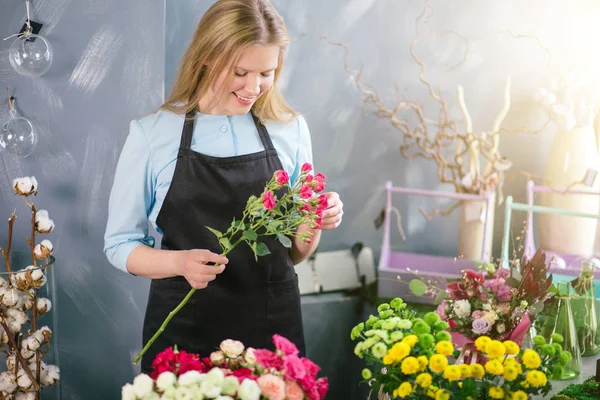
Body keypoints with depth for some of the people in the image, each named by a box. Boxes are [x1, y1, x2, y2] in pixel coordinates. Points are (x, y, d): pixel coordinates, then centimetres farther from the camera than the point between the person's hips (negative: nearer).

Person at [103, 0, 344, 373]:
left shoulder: (291, 129, 1)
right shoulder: (152, 134, -6)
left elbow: (295, 253, 9)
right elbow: (120, 245, -2)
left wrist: (314, 225, -12)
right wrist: (180, 262, -20)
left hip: (273, 323, 2)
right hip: (183, 330, -2)